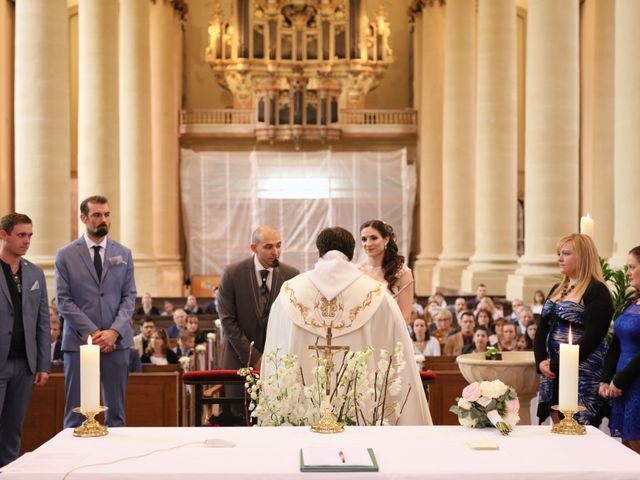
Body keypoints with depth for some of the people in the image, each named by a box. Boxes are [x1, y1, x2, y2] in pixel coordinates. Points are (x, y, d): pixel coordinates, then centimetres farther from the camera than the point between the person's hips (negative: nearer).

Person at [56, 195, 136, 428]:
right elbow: (63, 300, -3)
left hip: (116, 342, 2)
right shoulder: (65, 255, 3)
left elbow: (129, 297, 6)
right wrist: (91, 333, -12)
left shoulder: (123, 254, 10)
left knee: (116, 410, 7)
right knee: (76, 410, 2)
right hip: (79, 341, -2)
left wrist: (114, 332, -10)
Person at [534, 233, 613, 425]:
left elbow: (592, 337, -17)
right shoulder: (557, 289, 16)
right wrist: (541, 361, -2)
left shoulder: (597, 291, -9)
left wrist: (557, 365, -16)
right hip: (553, 373, 8)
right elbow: (542, 329, 14)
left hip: (583, 376, -8)